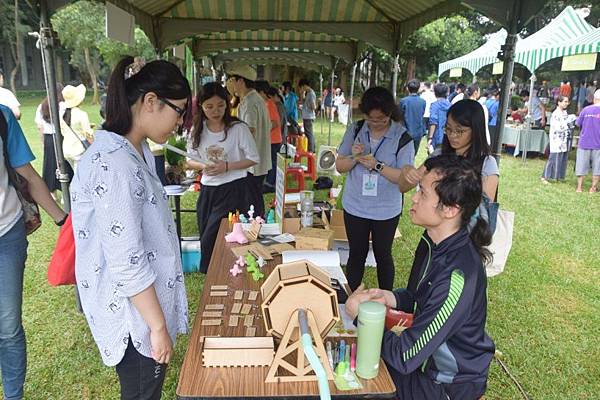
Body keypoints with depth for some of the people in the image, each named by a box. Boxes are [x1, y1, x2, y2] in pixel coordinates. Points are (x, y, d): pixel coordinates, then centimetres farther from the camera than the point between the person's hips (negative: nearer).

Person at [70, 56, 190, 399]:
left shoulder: (134, 149, 4)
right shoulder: (115, 165, -28)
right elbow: (126, 261, -27)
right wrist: (158, 326, -18)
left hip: (143, 302, 9)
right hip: (133, 313, -9)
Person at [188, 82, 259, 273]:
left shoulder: (238, 128, -10)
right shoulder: (198, 130, 2)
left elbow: (253, 158, -6)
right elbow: (190, 160, 9)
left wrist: (227, 166, -18)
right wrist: (203, 166, -13)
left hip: (233, 188, -5)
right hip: (208, 189, 5)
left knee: (210, 240, -8)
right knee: (205, 238, 13)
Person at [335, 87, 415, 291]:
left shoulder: (402, 137, -12)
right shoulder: (355, 130, -4)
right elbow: (340, 166, -1)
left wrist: (377, 166, -26)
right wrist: (354, 157, -20)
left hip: (386, 210, -1)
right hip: (355, 207, 2)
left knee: (383, 256, 16)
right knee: (356, 255, 14)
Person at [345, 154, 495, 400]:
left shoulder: (458, 276, -35)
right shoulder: (434, 241, -7)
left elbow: (405, 358, -31)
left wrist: (361, 315, -18)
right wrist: (391, 298, -10)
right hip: (427, 355, 7)